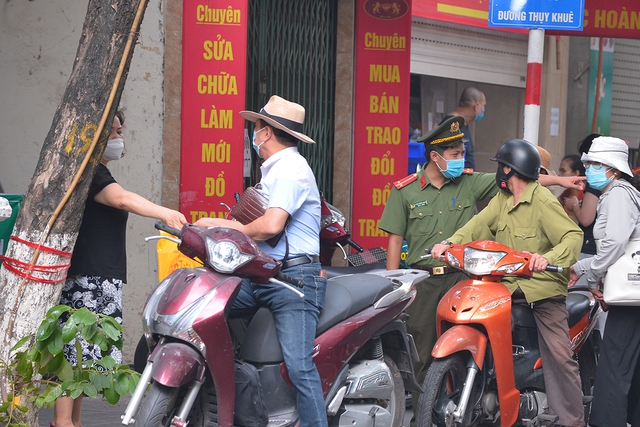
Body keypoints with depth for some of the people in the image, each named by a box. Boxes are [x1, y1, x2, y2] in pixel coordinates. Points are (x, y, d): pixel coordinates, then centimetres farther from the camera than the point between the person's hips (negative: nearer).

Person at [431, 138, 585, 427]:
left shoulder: (543, 201, -10)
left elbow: (573, 235, -20)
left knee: (559, 356, -10)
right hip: (509, 284, 7)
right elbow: (479, 225, 4)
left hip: (544, 287, -7)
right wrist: (450, 243, -14)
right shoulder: (502, 200, 16)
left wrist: (548, 257, -39)